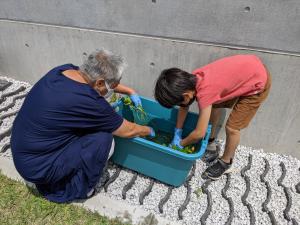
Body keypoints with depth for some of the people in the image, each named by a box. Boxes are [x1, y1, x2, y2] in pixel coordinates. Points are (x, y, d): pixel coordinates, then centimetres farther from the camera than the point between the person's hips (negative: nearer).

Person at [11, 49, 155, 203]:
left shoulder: (66, 69, -7)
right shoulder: (88, 102, -29)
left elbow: (98, 80, 13)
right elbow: (128, 131, -14)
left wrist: (130, 92, 16)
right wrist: (149, 131, 5)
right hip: (37, 166, -8)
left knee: (91, 124, 10)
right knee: (104, 140, -15)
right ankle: (77, 190, 6)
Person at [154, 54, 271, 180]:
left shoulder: (204, 92, -34)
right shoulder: (192, 79, -12)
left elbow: (199, 133, -25)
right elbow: (184, 107, 3)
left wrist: (180, 143, -7)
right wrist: (177, 134, 5)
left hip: (258, 83, -8)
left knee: (231, 127, -3)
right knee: (214, 105, 15)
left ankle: (225, 163, 23)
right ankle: (211, 142, 36)